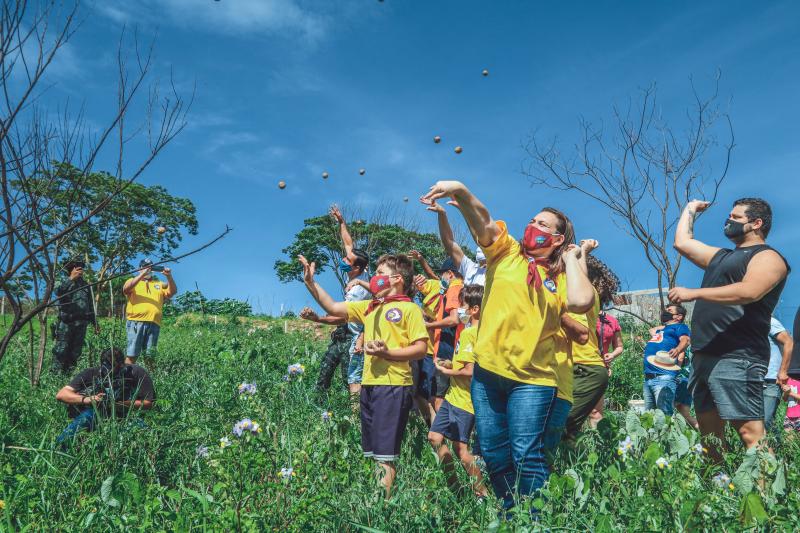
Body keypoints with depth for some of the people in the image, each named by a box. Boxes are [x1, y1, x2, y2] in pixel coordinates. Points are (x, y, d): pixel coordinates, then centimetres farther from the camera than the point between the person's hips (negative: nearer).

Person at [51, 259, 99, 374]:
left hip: (81, 324, 5)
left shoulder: (85, 285, 18)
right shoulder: (64, 283, 4)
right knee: (61, 351, -8)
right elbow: (58, 292, -21)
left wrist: (95, 323, 19)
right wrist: (71, 278, -28)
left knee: (75, 353, 6)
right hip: (65, 323, -5)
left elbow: (90, 305, 23)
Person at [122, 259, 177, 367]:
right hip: (136, 322, -3)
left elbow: (172, 292, 9)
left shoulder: (159, 284, 23)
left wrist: (169, 277, -7)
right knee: (132, 355, -8)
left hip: (154, 324, 3)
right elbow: (126, 289, -6)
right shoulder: (133, 281, 16)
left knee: (150, 356, 4)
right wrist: (142, 274, -14)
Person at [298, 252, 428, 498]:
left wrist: (387, 353, -21)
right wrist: (311, 283, 10)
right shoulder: (369, 307, 17)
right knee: (371, 452, 12)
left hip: (393, 385, -7)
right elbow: (333, 308, 18)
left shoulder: (409, 308, -3)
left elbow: (421, 349, -10)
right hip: (369, 384, 8)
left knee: (385, 454, -5)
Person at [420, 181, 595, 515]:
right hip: (487, 370, 2)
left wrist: (571, 259, -2)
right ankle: (510, 515, 30)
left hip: (532, 377, -2)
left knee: (526, 456, -5)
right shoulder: (506, 253, 8)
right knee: (494, 455, 11)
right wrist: (460, 192, -29)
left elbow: (581, 302, -17)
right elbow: (482, 220, -10)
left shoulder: (561, 278, 6)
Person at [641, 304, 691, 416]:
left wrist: (678, 349, -33)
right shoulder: (659, 329, 32)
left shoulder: (680, 327, 7)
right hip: (647, 378, 8)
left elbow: (685, 340, -12)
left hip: (664, 378, -8)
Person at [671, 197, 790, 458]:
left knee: (750, 432, -14)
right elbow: (682, 242, 30)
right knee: (709, 430, 11)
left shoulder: (767, 257, -3)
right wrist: (691, 209, 36)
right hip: (704, 356, 9)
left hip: (737, 358, -9)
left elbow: (748, 292, -22)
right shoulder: (721, 256, 25)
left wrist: (693, 293, -23)